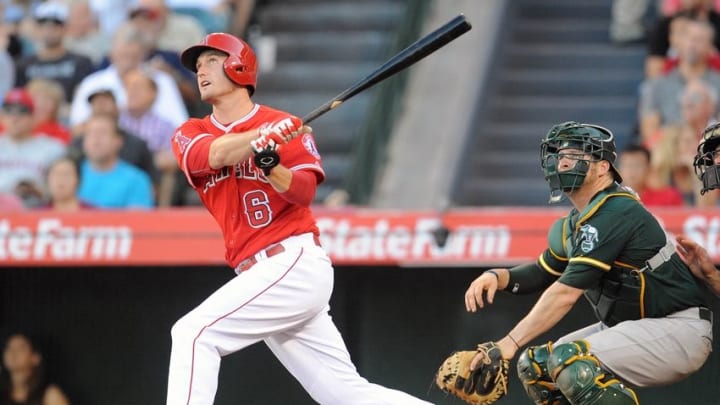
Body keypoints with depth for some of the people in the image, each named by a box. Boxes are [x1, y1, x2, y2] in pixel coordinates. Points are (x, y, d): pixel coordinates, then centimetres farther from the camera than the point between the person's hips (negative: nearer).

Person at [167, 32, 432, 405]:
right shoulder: (190, 135, 12)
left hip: (295, 262, -6)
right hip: (262, 274, 6)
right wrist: (268, 135, -27)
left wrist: (271, 165, -31)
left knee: (193, 334, -17)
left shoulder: (286, 126, 0)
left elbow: (304, 191, -12)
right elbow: (214, 154, -11)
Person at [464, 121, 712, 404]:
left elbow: (567, 292, -24)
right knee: (535, 363, 8)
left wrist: (510, 343, -24)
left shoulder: (614, 213, -19)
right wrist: (497, 277, 1)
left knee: (570, 362, -28)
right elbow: (543, 273, 23)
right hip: (630, 327, 10)